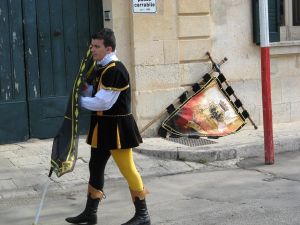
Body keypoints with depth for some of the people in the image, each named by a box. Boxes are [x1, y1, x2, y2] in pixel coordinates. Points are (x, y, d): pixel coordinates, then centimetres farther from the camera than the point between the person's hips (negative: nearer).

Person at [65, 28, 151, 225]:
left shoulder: (115, 70, -20)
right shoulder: (100, 68, 11)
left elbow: (103, 102, -23)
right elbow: (92, 92, 18)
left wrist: (79, 101, -11)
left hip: (117, 127, -10)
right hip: (103, 127, 10)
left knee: (127, 168, -3)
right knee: (95, 167, 15)